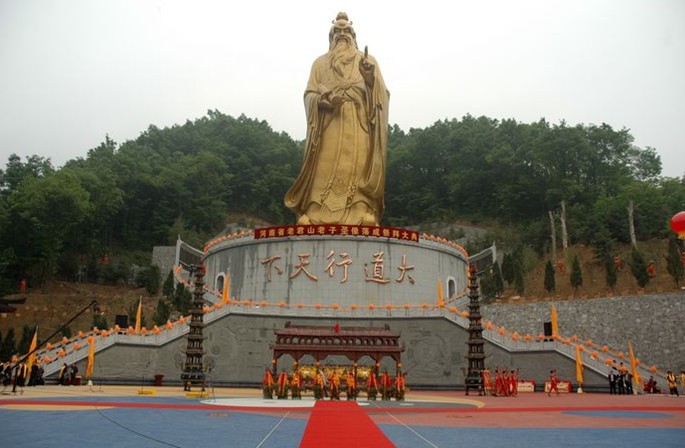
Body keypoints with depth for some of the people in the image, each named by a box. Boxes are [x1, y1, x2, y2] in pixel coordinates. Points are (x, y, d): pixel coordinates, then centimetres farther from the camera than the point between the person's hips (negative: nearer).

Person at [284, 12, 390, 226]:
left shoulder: (368, 60, 20)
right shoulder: (320, 63, 22)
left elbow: (382, 93, 10)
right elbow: (309, 94, 11)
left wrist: (371, 79, -12)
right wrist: (323, 99, -11)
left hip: (359, 128, 0)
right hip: (328, 128, 1)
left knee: (358, 172, -13)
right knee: (325, 173, -11)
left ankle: (363, 220, -20)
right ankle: (315, 220, -17)